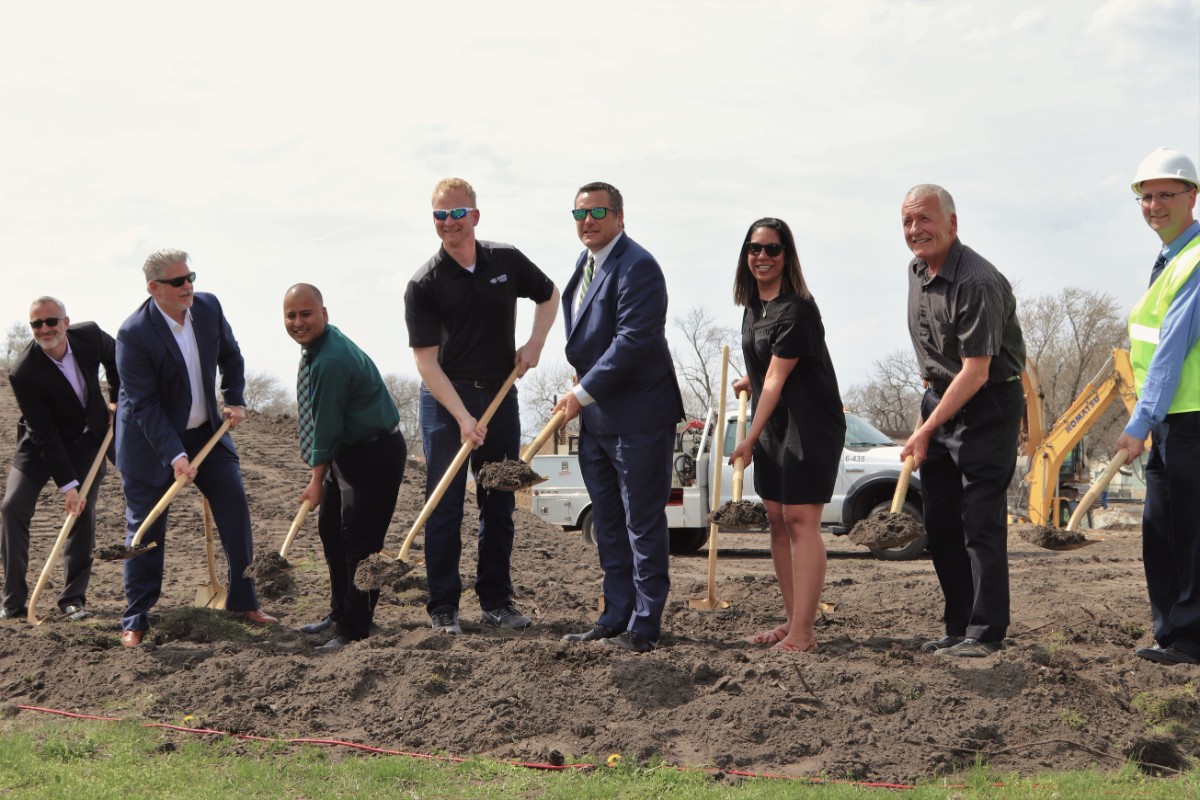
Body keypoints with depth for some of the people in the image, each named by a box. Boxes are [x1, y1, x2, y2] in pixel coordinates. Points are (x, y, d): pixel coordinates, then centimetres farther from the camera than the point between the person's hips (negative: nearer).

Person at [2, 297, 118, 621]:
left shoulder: (90, 335, -18)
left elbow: (116, 358, 9)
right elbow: (44, 434, -25)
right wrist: (67, 485, -26)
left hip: (88, 439, 3)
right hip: (41, 445, -2)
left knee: (84, 515, -4)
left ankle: (73, 598, 6)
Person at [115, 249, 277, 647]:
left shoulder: (208, 307, -8)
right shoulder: (134, 334, -25)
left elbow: (230, 355, 12)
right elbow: (144, 405, -24)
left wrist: (234, 400, 1)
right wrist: (175, 456, -29)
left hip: (205, 431, 5)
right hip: (150, 439, -5)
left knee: (234, 506, 1)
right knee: (146, 528, -1)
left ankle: (243, 600, 14)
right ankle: (135, 621, 9)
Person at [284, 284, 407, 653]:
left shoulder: (330, 360, -27)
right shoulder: (319, 345, 5)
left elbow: (326, 427, -21)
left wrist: (317, 481, -11)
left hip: (375, 455, -11)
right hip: (347, 450, 11)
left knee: (359, 540, -9)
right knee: (330, 530, 17)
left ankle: (354, 631, -4)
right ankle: (340, 614, 31)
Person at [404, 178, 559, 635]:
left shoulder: (507, 261, 0)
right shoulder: (424, 285, -11)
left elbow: (548, 295, 19)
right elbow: (426, 361, -14)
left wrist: (535, 344, 2)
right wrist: (463, 417, -22)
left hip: (500, 395, 4)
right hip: (446, 398, -4)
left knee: (500, 505, 8)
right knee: (445, 505, -3)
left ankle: (496, 602, 17)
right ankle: (443, 609, 3)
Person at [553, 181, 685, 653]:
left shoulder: (636, 267, -15)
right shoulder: (585, 262, 15)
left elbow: (633, 340, -23)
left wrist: (583, 393, -19)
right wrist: (581, 391, 10)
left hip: (638, 418, -10)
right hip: (596, 418, 10)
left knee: (643, 525, -2)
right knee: (608, 525, 14)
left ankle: (644, 628, 3)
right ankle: (615, 619, 23)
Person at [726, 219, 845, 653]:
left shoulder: (795, 310, -18)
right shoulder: (753, 303, 8)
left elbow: (776, 380, -20)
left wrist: (750, 439, -20)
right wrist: (750, 379, 19)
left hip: (810, 425, -9)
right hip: (773, 426, 9)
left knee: (800, 521, -13)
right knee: (777, 521, 9)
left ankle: (803, 633, -14)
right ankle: (792, 621, 16)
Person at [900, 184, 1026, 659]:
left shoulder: (977, 282, -22)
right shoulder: (917, 270, 7)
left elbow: (976, 372, -24)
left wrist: (926, 430, -24)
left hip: (987, 408, -9)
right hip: (941, 401, 9)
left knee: (981, 522, -10)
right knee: (940, 522, 10)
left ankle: (985, 634, -6)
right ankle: (958, 628, 18)